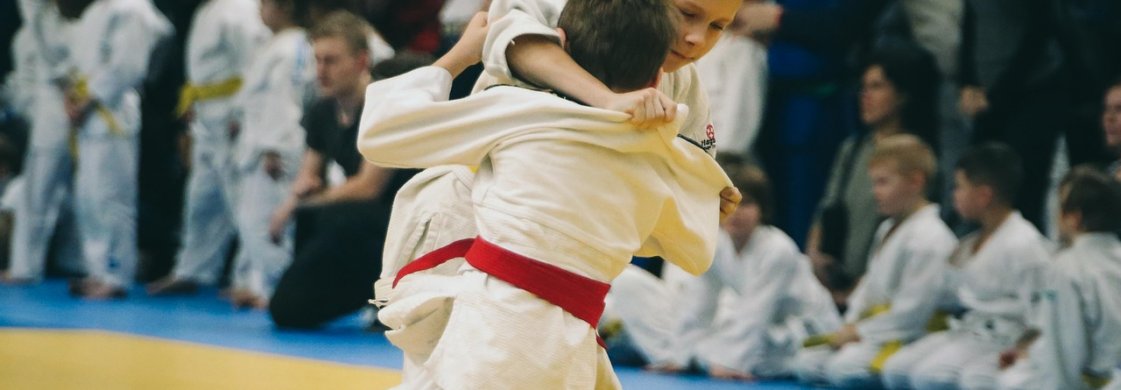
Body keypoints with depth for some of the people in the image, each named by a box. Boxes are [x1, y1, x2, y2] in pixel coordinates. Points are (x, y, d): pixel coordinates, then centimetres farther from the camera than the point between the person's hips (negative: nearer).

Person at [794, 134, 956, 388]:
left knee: (844, 368, -31)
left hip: (909, 336, -10)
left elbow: (913, 309, -22)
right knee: (807, 363, 2)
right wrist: (850, 325, 3)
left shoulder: (929, 238, -18)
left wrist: (860, 332, -15)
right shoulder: (888, 229, 16)